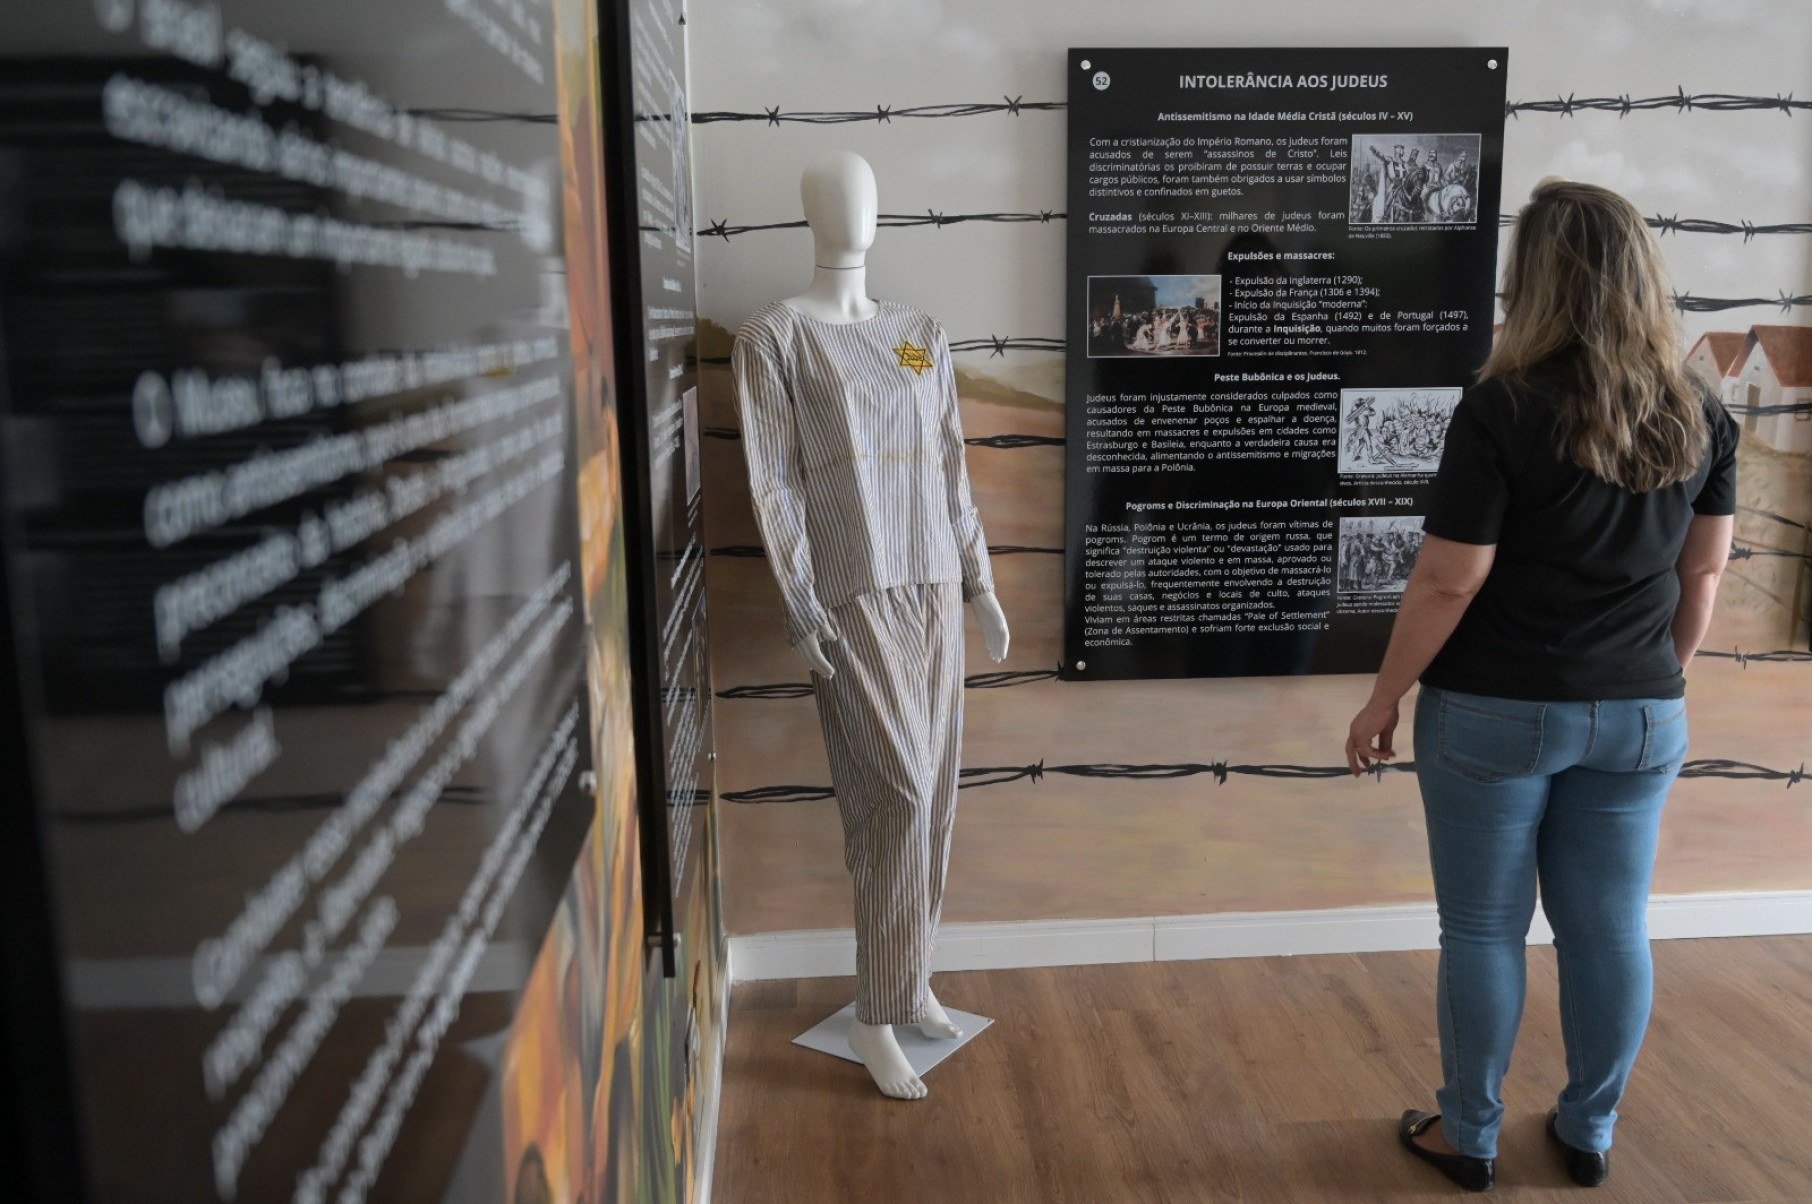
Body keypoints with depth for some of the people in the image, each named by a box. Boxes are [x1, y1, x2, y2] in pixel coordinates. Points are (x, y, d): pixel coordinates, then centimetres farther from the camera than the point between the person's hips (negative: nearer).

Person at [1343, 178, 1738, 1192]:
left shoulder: (1503, 411, -17)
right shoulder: (1702, 416, 0)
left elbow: (1448, 583, -16)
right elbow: (1703, 572, 9)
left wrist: (1384, 701, -5)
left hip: (1495, 713, -5)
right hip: (1640, 716, 5)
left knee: (1486, 928, 9)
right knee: (1611, 927, 16)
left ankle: (1470, 1136, 25)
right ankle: (1590, 1133, 33)